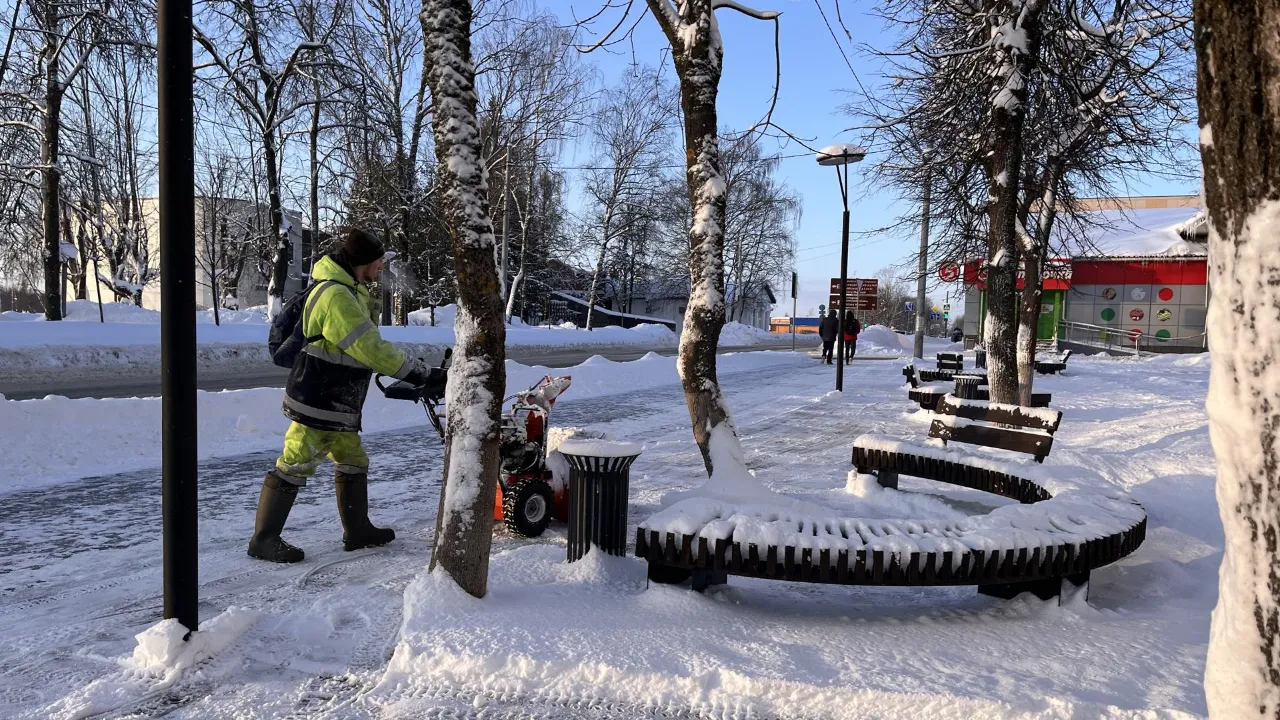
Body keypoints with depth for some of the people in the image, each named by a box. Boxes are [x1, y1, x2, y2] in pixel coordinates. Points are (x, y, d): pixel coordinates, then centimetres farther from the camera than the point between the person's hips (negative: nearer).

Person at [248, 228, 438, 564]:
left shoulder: (350, 291, 11)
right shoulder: (336, 296, -24)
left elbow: (366, 345, 13)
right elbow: (370, 349, -27)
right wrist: (423, 373, -22)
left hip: (337, 401, 11)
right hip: (317, 403, -11)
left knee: (353, 462, 16)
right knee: (294, 467, -2)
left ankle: (357, 530, 28)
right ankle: (263, 539, 10)